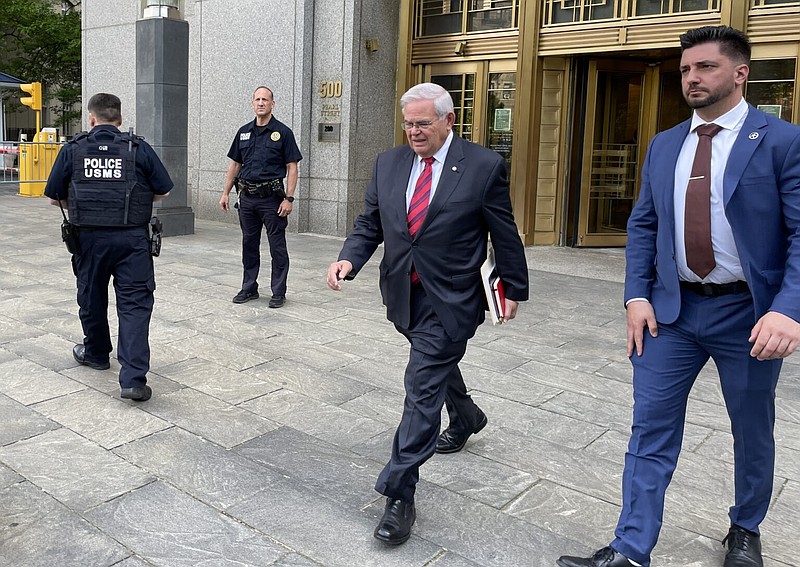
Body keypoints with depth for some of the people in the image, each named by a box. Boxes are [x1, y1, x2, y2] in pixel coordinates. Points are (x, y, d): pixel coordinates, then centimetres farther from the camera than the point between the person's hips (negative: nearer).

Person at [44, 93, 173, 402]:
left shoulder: (72, 149, 2)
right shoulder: (139, 148, -1)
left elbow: (55, 197, 7)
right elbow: (163, 191, 4)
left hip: (89, 237, 2)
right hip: (132, 238, -1)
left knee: (92, 298, 21)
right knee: (134, 304, -1)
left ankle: (96, 353, 43)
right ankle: (133, 378, -12)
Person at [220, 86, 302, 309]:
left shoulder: (282, 132, -2)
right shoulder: (244, 132, 12)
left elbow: (292, 168, -6)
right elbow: (234, 164, 16)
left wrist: (289, 198, -14)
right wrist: (226, 193, 10)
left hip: (271, 197, -5)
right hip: (247, 197, 5)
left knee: (277, 246, 0)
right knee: (249, 244, 12)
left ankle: (279, 292, 9)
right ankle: (249, 288, 23)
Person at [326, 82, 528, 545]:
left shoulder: (484, 167, -10)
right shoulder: (389, 164, 4)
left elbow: (505, 234, -3)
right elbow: (370, 224, 6)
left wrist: (515, 289, 4)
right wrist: (349, 260, -13)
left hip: (450, 299, -6)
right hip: (405, 294, 6)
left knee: (423, 386, -9)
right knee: (437, 364, 26)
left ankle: (399, 495, 0)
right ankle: (466, 418, 57)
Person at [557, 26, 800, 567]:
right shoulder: (664, 146, 8)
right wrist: (638, 295, -1)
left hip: (749, 314, -3)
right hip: (671, 310, 3)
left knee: (753, 432, 15)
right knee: (651, 429, 2)